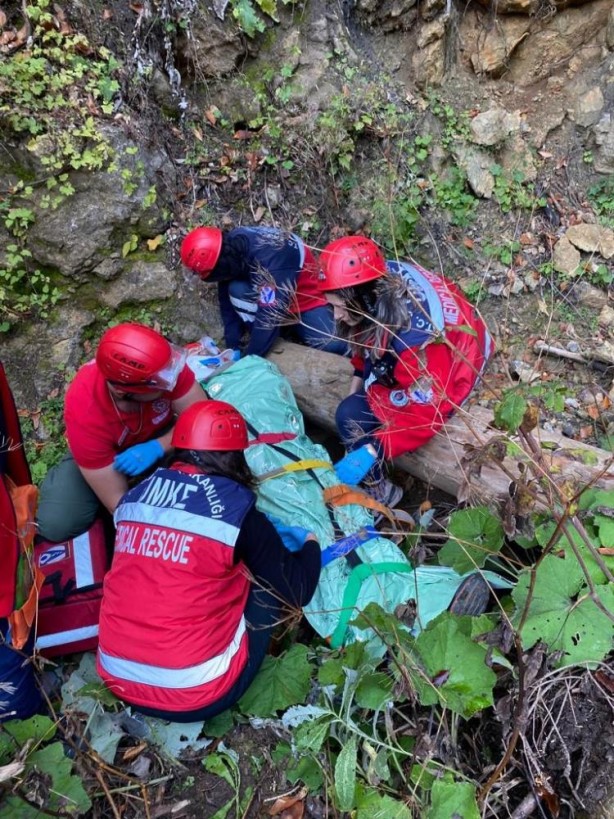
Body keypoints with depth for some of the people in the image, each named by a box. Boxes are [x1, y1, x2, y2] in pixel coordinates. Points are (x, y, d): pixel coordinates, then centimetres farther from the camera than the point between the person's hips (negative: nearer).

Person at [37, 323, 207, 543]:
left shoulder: (163, 364, -35)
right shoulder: (86, 415, -38)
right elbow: (118, 501, -30)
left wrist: (157, 448, -40)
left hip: (159, 437, 2)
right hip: (107, 453, -2)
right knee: (55, 525, -21)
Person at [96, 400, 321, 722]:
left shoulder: (134, 497, 0)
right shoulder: (236, 509, -15)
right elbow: (297, 591, -5)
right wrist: (310, 543, 16)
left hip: (117, 679, 5)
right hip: (195, 695, -5)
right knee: (269, 577, 9)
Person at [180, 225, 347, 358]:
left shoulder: (268, 260, -39)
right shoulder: (229, 247, -17)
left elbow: (269, 316, -37)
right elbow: (227, 301, -8)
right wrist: (232, 346, -12)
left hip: (305, 293, -5)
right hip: (265, 295, 5)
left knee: (331, 345, -25)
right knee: (236, 291, -26)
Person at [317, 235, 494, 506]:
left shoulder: (414, 341, -42)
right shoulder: (384, 277, -20)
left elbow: (424, 414, -30)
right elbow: (367, 335, 1)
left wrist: (373, 452, -23)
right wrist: (356, 382, 4)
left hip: (447, 378, -8)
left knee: (350, 415, -16)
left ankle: (377, 489, 3)